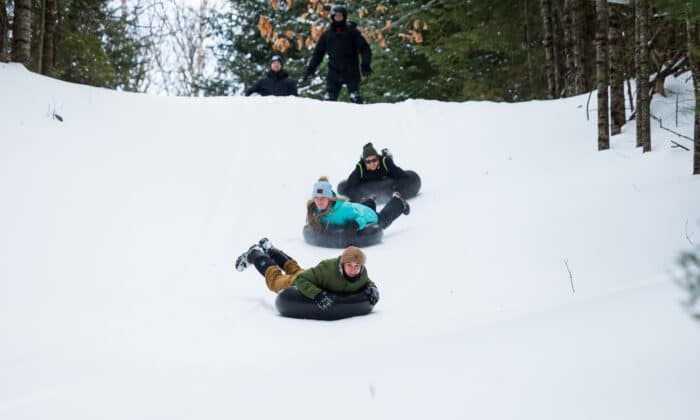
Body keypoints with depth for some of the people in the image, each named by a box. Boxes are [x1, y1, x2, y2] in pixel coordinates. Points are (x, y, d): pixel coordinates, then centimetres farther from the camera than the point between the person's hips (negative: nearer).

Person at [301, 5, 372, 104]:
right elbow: (318, 53, 15)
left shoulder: (352, 32, 1)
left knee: (355, 98, -13)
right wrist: (310, 69, 6)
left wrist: (365, 65, -15)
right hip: (334, 72, 3)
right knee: (329, 98, -2)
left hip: (351, 72, -3)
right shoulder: (327, 34, 9)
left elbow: (365, 49, 0)